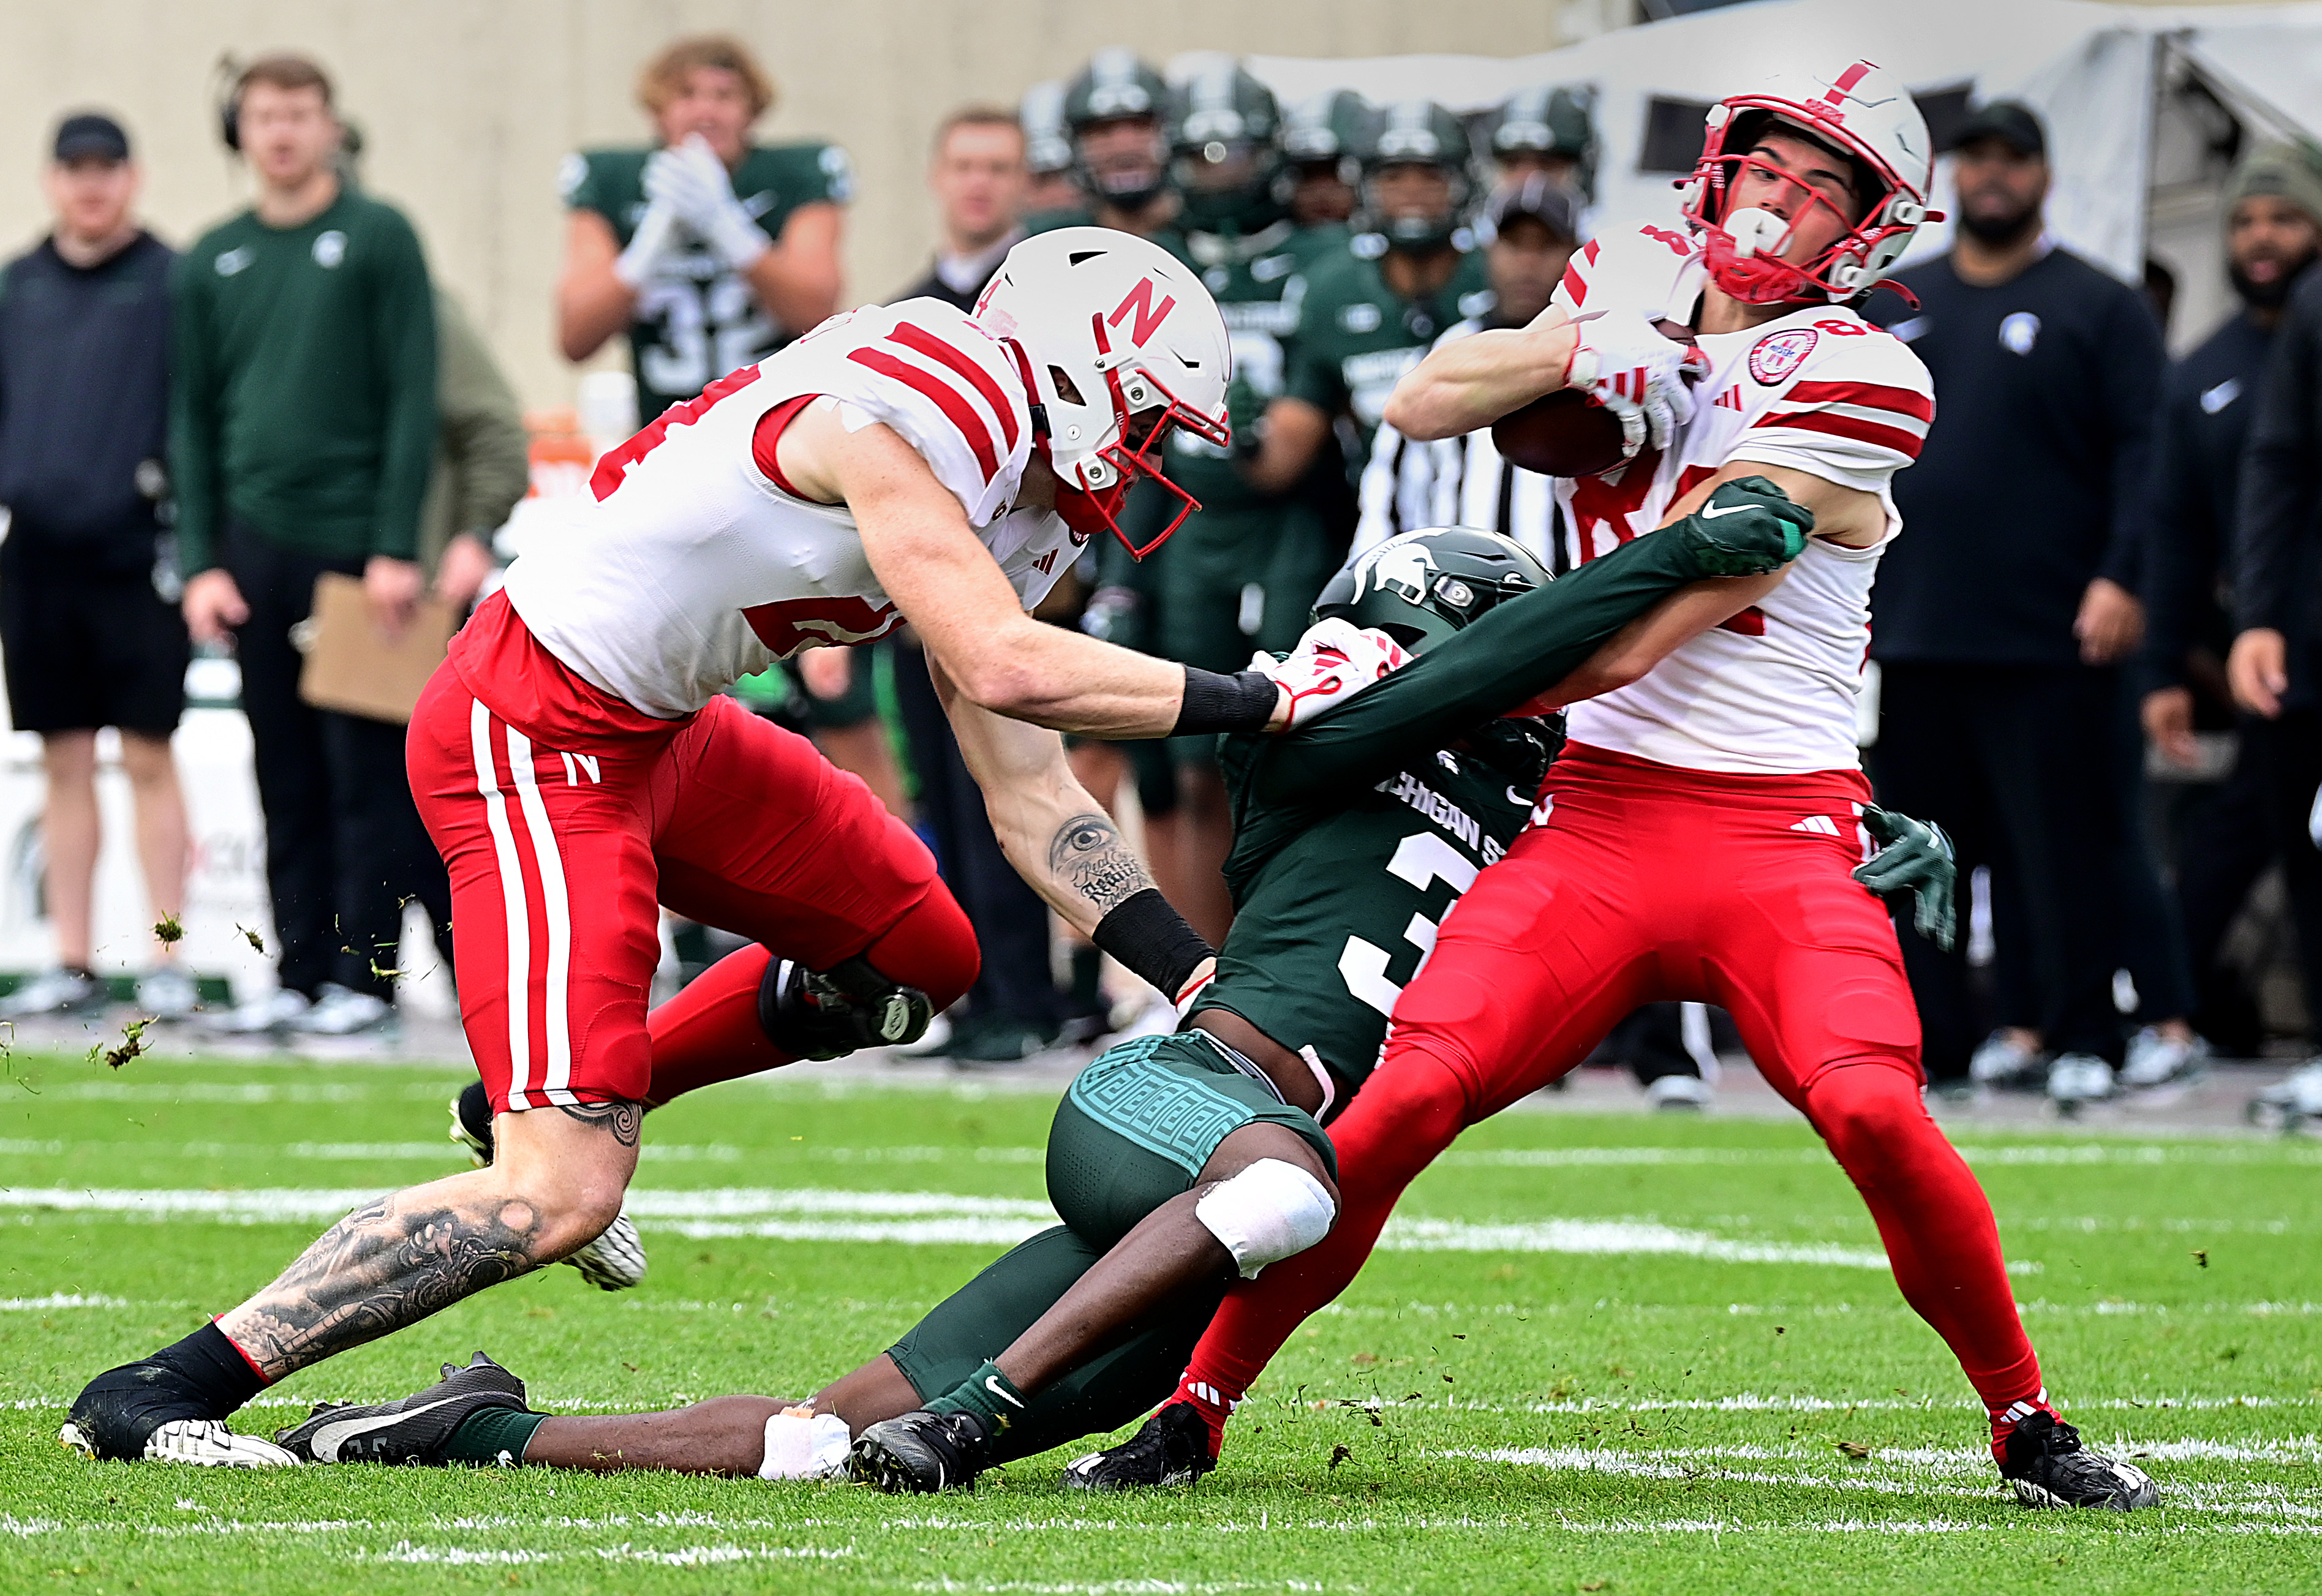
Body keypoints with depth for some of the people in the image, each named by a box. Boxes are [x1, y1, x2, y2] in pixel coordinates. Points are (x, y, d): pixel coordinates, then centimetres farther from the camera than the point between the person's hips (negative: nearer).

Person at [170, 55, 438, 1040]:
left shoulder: (377, 239, -1)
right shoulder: (211, 263, 12)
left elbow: (413, 397, -5)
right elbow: (193, 421, 13)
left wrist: (397, 548, -12)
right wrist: (200, 562, 4)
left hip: (356, 545, -4)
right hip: (255, 551, 4)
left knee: (365, 773, -4)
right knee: (285, 779, 6)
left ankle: (364, 976, -2)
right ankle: (299, 974, 9)